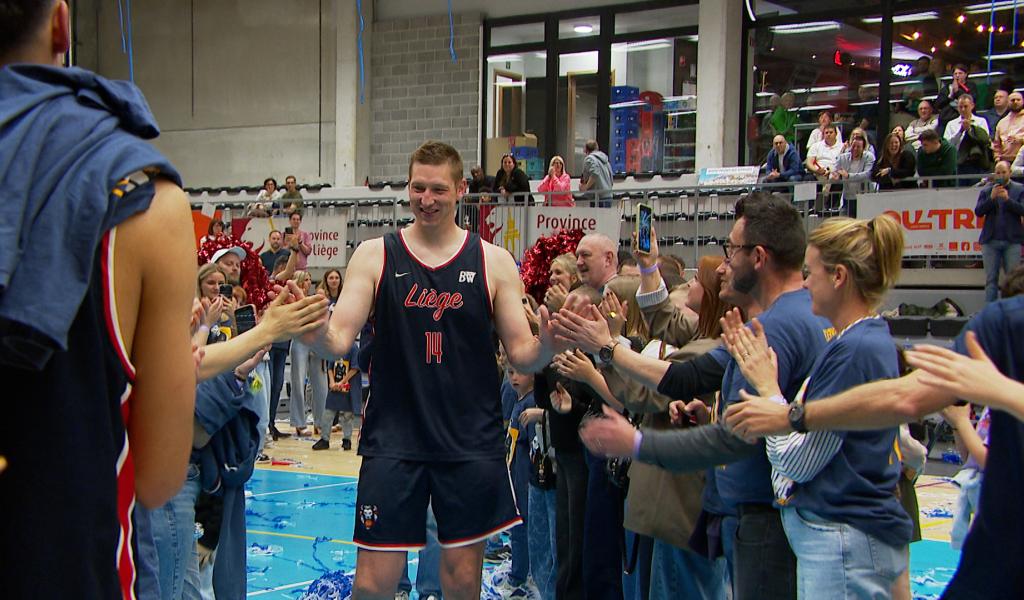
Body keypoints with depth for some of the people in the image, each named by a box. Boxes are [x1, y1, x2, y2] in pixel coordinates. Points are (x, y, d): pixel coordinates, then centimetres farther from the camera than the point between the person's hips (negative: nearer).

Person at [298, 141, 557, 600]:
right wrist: (316, 331, -27)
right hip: (393, 439, 0)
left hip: (472, 442, 1)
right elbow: (338, 343, -4)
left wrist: (546, 345, -19)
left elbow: (521, 355, 4)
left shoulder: (493, 262, 3)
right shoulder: (374, 256, 2)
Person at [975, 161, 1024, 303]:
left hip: (1012, 240, -1)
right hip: (990, 240, 1)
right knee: (991, 279, 2)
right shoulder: (986, 190, 11)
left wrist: (1008, 199, -16)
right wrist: (992, 198, -11)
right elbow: (978, 211, 2)